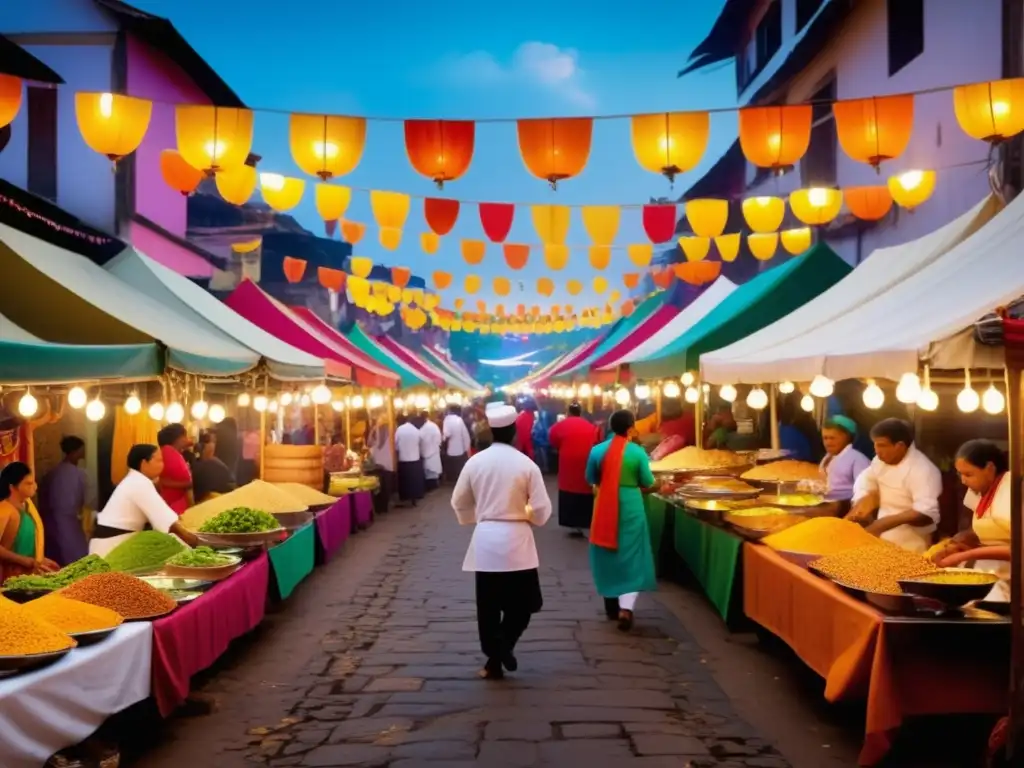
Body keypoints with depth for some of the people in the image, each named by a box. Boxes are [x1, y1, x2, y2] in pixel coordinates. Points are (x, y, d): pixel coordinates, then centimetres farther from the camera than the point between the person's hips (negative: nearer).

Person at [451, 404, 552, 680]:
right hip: (516, 539, -2)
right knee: (522, 602, 13)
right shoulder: (526, 464, -9)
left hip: (485, 539, 2)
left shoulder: (475, 462, -2)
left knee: (488, 605, 11)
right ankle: (505, 645, -5)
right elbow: (542, 509, -7)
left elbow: (459, 502, 7)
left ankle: (494, 661, 14)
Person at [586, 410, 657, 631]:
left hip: (605, 509, 2)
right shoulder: (637, 452, -10)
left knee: (608, 555, 17)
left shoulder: (597, 450, -4)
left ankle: (612, 604, 27)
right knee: (631, 557, 3)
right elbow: (648, 482, -3)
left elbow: (590, 479, 6)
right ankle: (626, 607, -11)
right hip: (630, 508, -2)